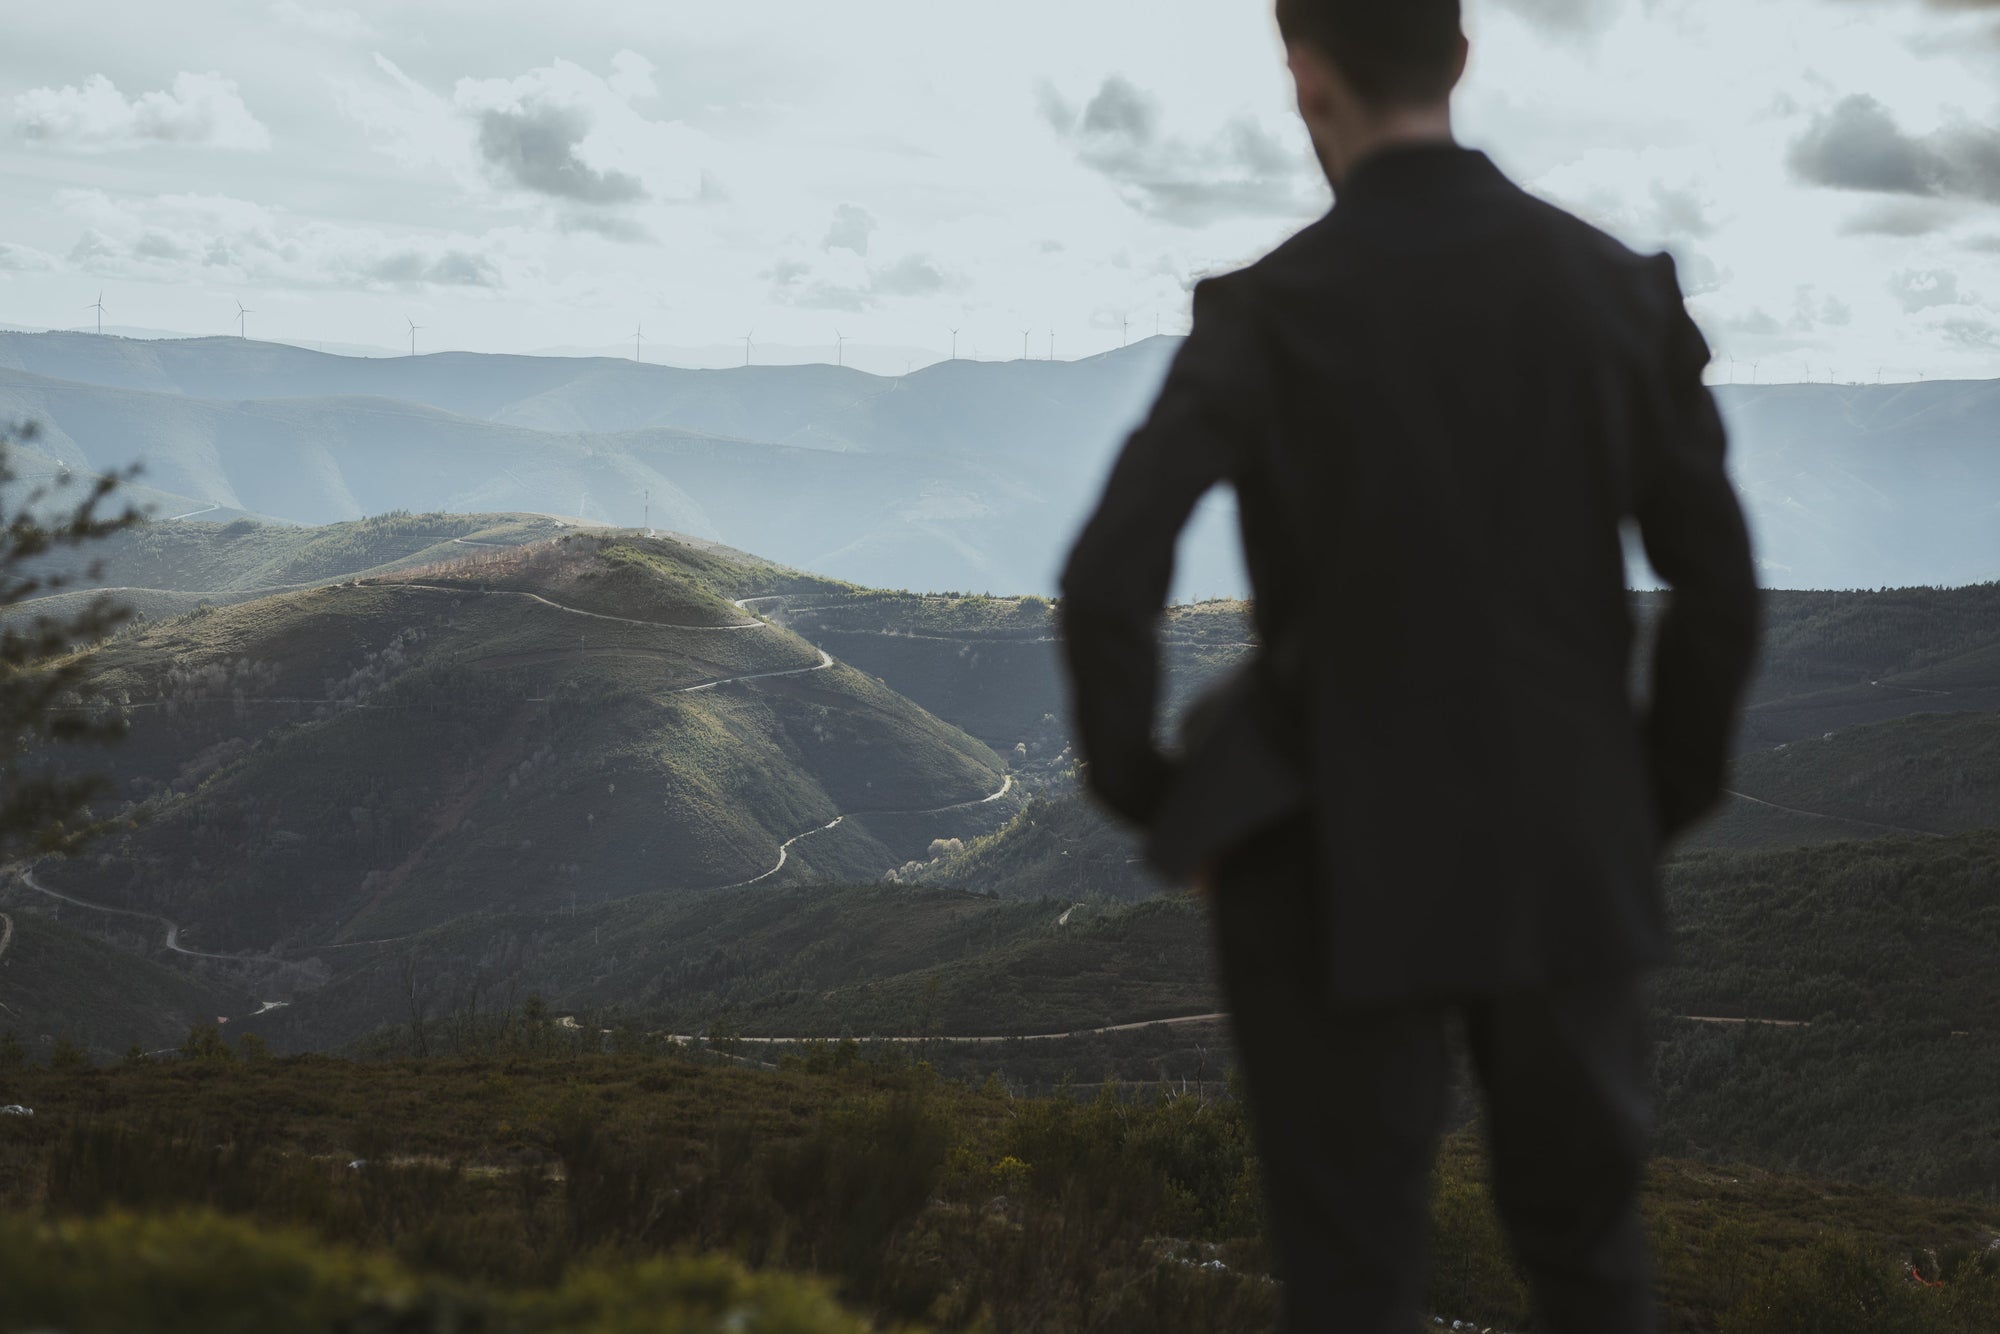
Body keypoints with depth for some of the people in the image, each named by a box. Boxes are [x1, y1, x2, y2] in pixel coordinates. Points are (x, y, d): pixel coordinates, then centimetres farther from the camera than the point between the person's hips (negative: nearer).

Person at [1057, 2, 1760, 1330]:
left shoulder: (1269, 311, -11)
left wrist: (1147, 796, -3)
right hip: (1569, 861, 3)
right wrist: (1662, 806, 12)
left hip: (1345, 874, -3)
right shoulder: (1620, 287, -2)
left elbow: (1109, 580, -20)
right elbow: (1719, 588, -1)